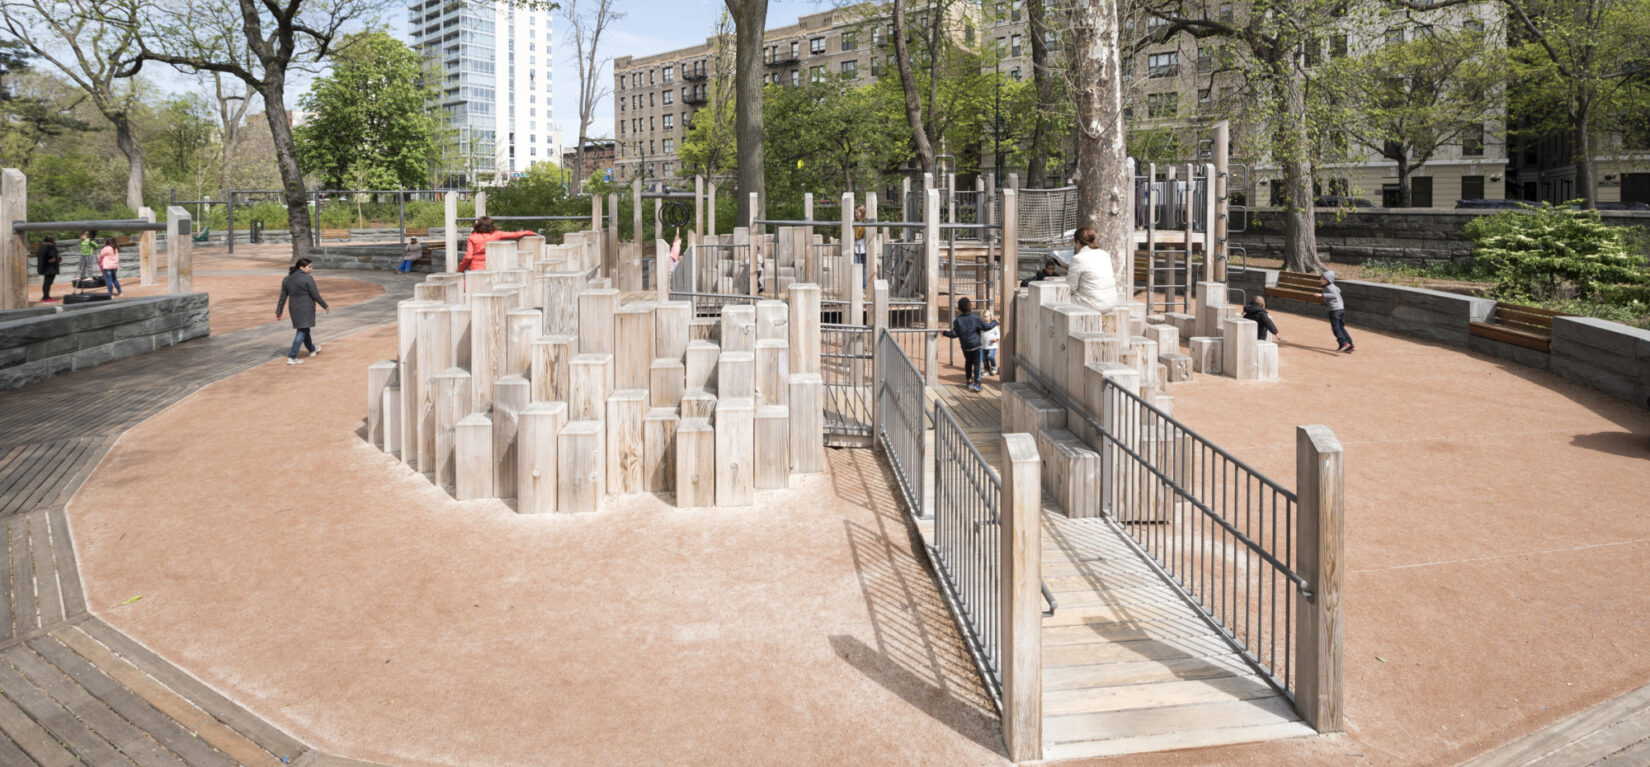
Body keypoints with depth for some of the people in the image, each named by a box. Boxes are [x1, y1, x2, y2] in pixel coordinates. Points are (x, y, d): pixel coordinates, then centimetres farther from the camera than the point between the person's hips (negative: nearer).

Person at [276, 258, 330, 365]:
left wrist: (278, 312, 9)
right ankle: (291, 357, -8)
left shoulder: (287, 279, 5)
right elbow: (316, 296, -14)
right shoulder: (307, 279, -15)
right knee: (302, 332, -3)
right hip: (306, 309, -7)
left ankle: (312, 349, 42)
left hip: (294, 309, 7)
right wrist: (326, 306, -3)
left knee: (304, 329, 23)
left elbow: (282, 297, 6)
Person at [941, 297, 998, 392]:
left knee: (968, 363, 21)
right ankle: (976, 383, -4)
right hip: (976, 345, -3)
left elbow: (954, 334, -8)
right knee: (976, 363, 2)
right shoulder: (975, 318, -10)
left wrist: (944, 333, 7)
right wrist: (995, 323, 11)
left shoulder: (958, 320, -6)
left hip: (965, 346, 3)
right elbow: (986, 327, -6)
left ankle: (969, 381, 31)